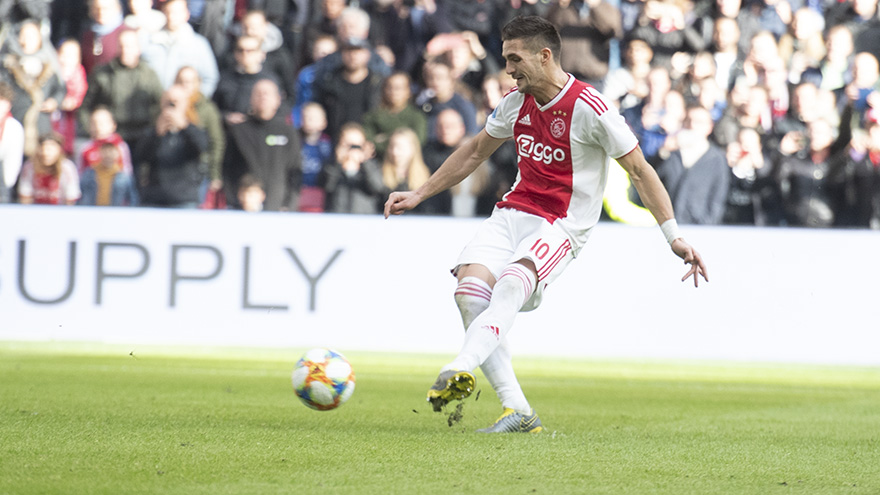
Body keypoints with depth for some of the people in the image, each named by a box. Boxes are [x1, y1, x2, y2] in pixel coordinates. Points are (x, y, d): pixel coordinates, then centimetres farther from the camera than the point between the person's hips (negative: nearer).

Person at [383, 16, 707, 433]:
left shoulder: (589, 108, -11)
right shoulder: (516, 102, 8)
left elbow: (639, 170, -7)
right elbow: (475, 152, 25)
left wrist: (674, 238, -12)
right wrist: (419, 195, 25)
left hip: (562, 224, -6)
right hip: (513, 212, 6)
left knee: (510, 284, -35)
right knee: (470, 284, -21)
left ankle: (461, 370, -56)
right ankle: (517, 411, -22)